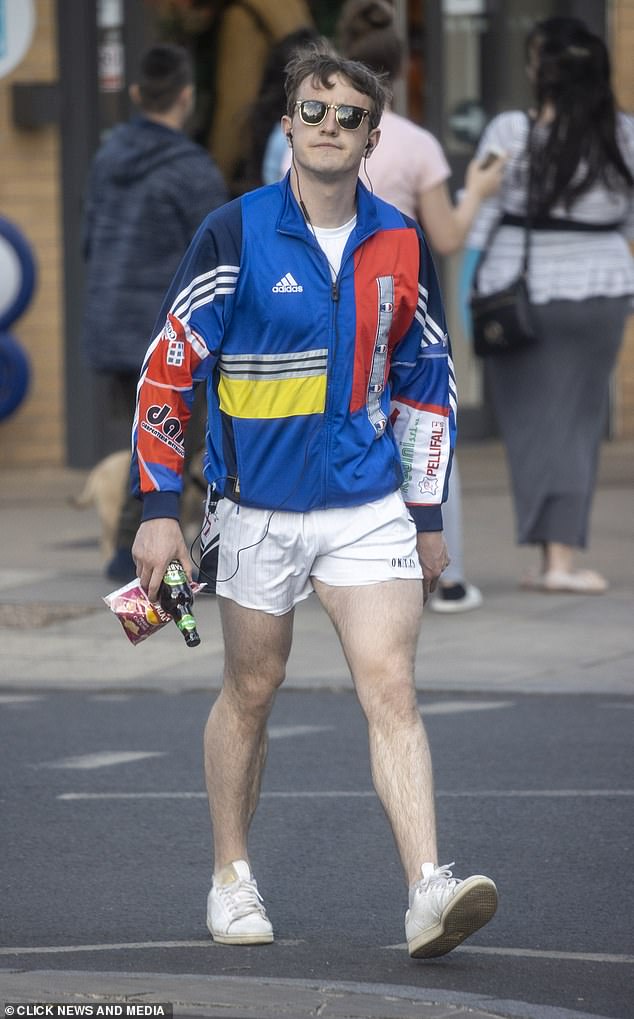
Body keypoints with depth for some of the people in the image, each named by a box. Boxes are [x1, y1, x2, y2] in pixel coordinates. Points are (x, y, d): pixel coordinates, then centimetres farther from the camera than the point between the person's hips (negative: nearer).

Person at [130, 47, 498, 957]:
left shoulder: (400, 247, 3)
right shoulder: (235, 234, -7)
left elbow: (427, 382, 14)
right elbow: (169, 369, -4)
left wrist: (429, 515, 13)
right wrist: (159, 509, -7)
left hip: (370, 504, 1)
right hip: (260, 507, -1)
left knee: (392, 690, -10)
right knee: (251, 691, 11)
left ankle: (429, 892, -20)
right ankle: (232, 880, 27)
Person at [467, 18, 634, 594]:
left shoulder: (511, 132, -12)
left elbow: (479, 216, -8)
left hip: (526, 292, -2)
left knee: (536, 421, 4)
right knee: (579, 420, 11)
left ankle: (557, 556, -6)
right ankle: (559, 556, 8)